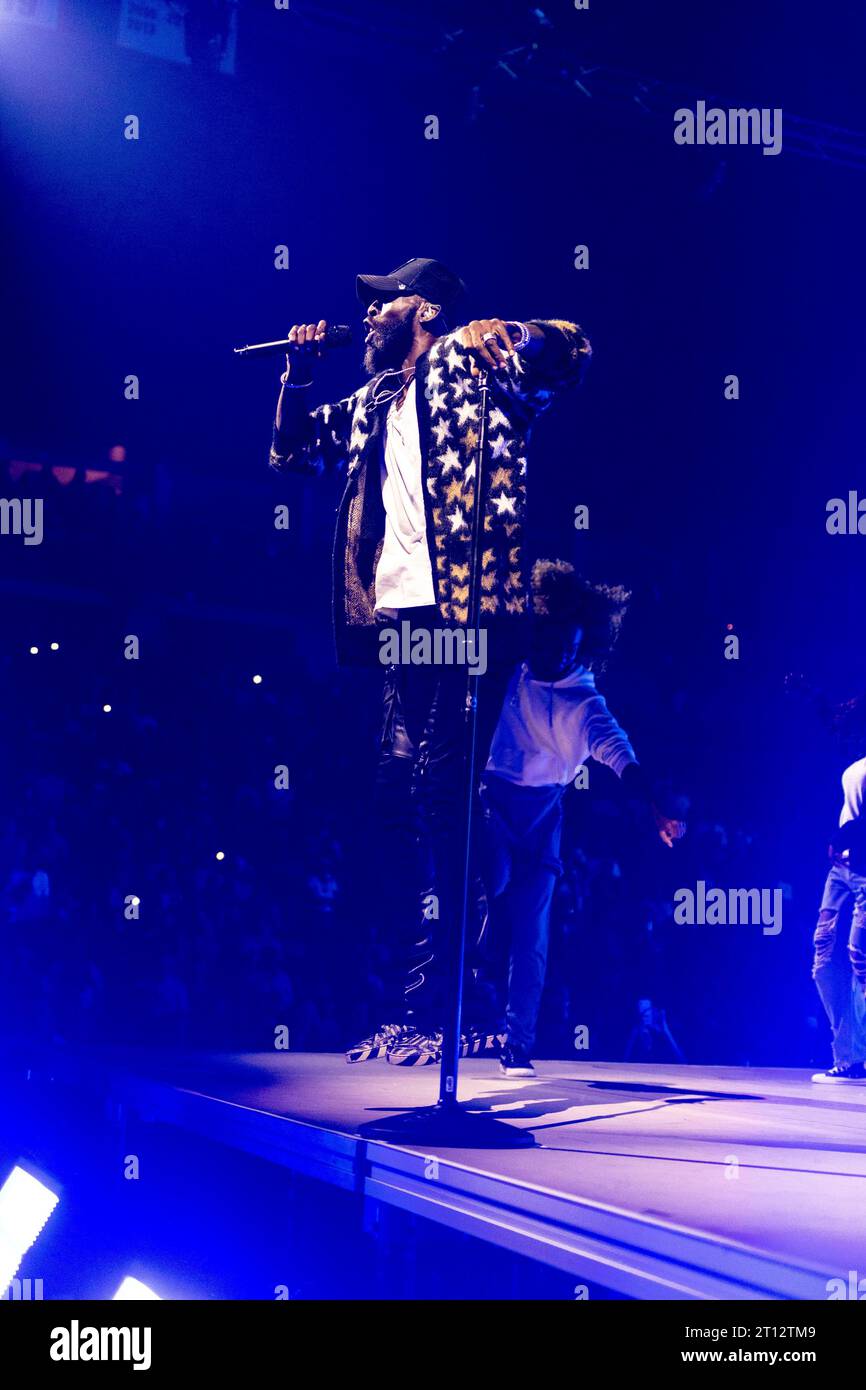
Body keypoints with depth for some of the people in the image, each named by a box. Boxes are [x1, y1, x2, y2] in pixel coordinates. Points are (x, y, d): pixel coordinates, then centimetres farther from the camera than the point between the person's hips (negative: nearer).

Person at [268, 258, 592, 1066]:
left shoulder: (471, 369, 4)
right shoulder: (372, 404, 24)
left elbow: (571, 350, -8)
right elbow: (290, 452, 33)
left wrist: (497, 332, -24)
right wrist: (300, 371, 19)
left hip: (458, 617, -8)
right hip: (396, 621, 8)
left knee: (440, 797, -13)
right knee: (400, 800, 6)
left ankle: (438, 1008, -8)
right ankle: (418, 1007, 13)